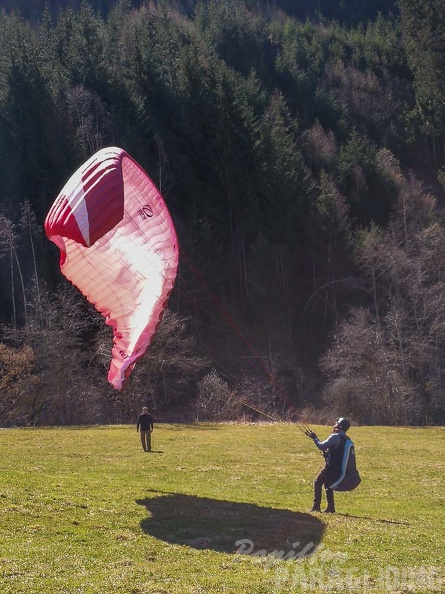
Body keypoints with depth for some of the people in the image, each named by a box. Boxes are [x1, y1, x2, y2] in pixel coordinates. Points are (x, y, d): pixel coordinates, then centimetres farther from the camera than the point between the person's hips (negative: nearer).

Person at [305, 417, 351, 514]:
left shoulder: (335, 437, -14)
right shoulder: (346, 439, 13)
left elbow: (322, 446, -18)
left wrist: (314, 438, -6)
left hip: (331, 467, -8)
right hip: (340, 468, 8)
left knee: (318, 483, 0)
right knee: (328, 485, 20)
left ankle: (316, 506, -4)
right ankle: (331, 507, 17)